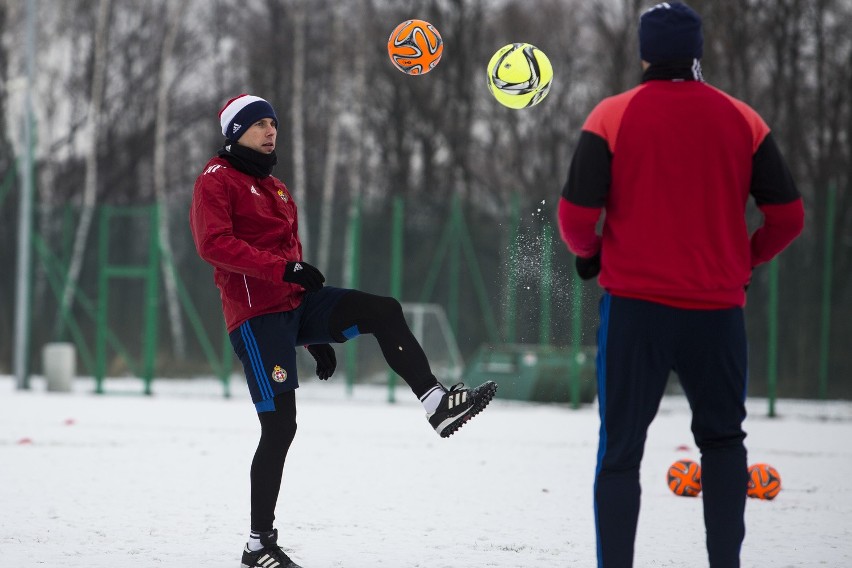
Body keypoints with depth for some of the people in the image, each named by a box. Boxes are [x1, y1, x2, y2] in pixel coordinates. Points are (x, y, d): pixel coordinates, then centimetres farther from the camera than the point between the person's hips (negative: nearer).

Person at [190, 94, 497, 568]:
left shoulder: (277, 189, 22)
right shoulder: (217, 180, -3)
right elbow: (214, 244, -19)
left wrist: (318, 337, 23)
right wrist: (284, 269, -28)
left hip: (297, 303, 7)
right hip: (257, 312, -7)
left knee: (384, 311, -9)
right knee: (280, 425, -10)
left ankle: (438, 404, -13)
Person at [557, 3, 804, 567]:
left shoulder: (613, 117, -4)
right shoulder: (742, 120, 2)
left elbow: (576, 214, -9)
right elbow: (788, 216, 3)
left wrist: (589, 253, 12)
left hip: (635, 307, -2)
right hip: (717, 309, 2)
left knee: (621, 450, 7)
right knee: (722, 438, 19)